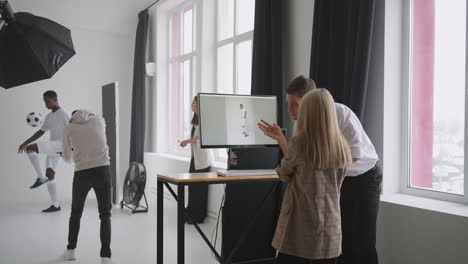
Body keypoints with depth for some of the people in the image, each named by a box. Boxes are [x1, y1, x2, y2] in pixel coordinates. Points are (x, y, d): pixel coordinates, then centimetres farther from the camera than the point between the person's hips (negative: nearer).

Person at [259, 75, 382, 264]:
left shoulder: (339, 113, -23)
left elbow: (355, 154, -24)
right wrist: (280, 138, -11)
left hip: (365, 179, -6)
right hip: (339, 181, 6)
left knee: (364, 242, -5)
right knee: (343, 240, 10)